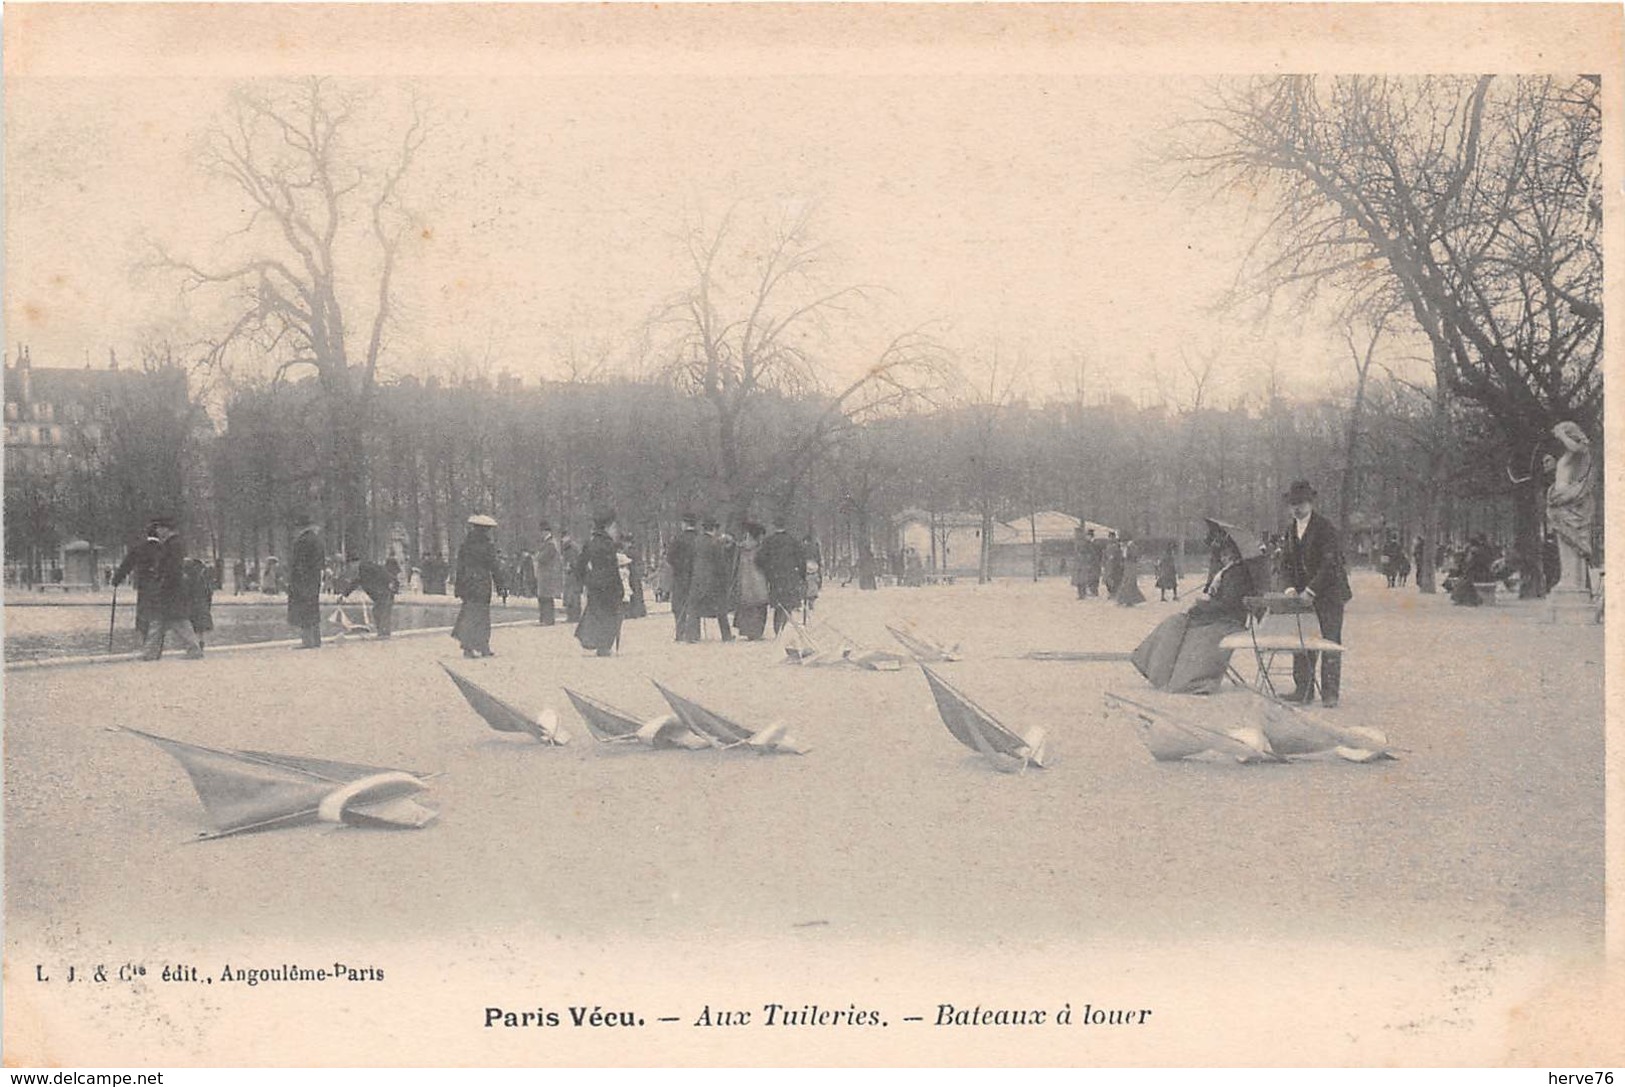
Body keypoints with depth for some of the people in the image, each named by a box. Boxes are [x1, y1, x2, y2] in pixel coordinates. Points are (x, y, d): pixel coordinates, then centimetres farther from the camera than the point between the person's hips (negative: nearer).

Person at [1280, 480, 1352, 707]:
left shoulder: (1326, 527, -11)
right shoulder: (1291, 530, 11)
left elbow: (1329, 563, -17)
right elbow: (1287, 561, 14)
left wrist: (1311, 590, -22)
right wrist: (1291, 586, -4)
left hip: (1329, 593, -6)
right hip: (1303, 595, 6)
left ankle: (1330, 693, -2)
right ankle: (1303, 689, 7)